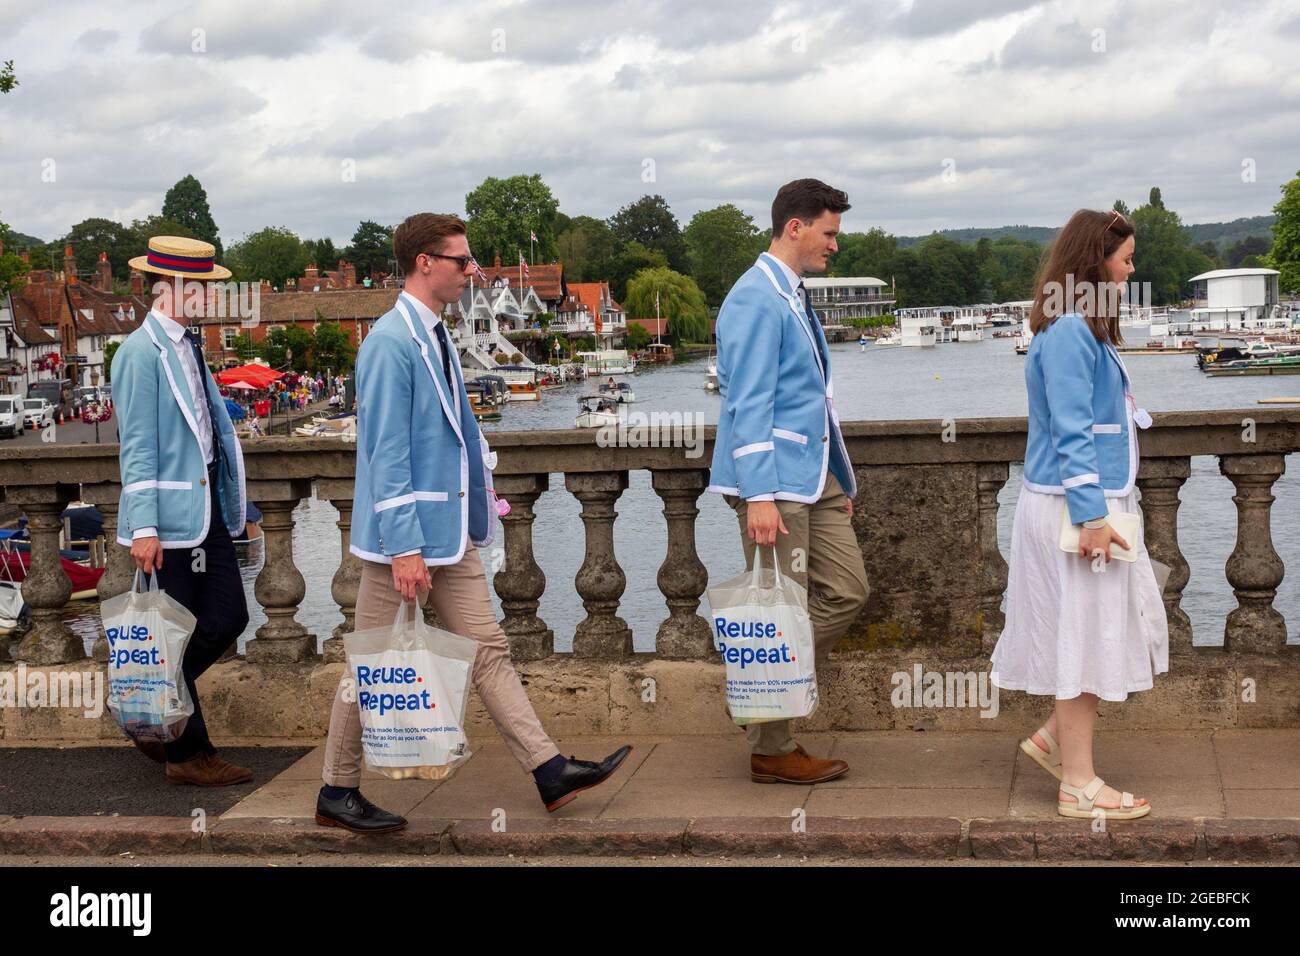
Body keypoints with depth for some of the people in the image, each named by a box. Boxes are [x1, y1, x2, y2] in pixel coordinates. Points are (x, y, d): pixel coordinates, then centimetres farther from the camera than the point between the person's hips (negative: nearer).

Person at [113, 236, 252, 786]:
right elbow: (137, 445, -16)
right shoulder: (141, 353, -12)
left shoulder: (187, 346, 14)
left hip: (206, 508, 9)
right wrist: (143, 527, -20)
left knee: (227, 617, 9)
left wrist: (229, 504, 21)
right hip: (169, 516, -9)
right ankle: (186, 755, 11)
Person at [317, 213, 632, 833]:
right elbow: (387, 453, -21)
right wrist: (405, 547, -23)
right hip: (403, 533, -9)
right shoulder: (391, 343, -18)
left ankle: (550, 771, 10)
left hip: (451, 529, 9)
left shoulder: (436, 336, 11)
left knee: (488, 648, 8)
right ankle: (337, 794, 16)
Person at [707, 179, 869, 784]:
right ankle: (771, 752, 9)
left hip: (814, 474, 10)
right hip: (775, 481, -10)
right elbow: (750, 403, -20)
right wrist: (759, 496, -25)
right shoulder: (757, 300, -14)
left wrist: (840, 478, 23)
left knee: (847, 590, 9)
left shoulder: (794, 297, 16)